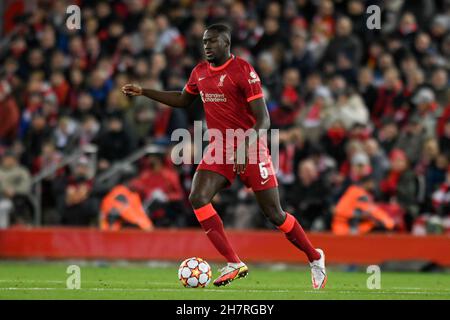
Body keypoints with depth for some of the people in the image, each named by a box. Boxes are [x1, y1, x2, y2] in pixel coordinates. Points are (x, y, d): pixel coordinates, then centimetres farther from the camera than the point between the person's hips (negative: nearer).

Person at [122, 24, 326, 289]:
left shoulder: (243, 71, -14)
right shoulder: (200, 72, 7)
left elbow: (263, 119, -17)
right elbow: (182, 100, 27)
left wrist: (246, 147, -30)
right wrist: (144, 92, 20)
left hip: (251, 148, -6)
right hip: (220, 148, 6)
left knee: (273, 213, -3)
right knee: (198, 198, -16)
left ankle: (315, 258, 20)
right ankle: (234, 264, -13)